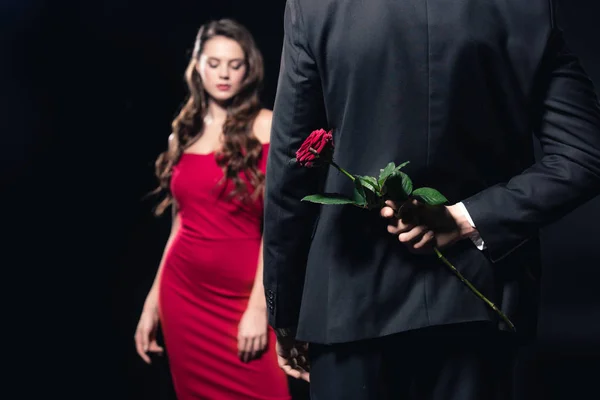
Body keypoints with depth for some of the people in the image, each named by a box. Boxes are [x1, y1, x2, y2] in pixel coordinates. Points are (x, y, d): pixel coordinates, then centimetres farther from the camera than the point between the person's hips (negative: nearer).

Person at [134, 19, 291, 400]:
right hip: (183, 292, 4)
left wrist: (259, 305, -16)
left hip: (242, 295, -4)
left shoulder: (265, 126, -3)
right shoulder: (184, 133, 11)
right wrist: (153, 301, 12)